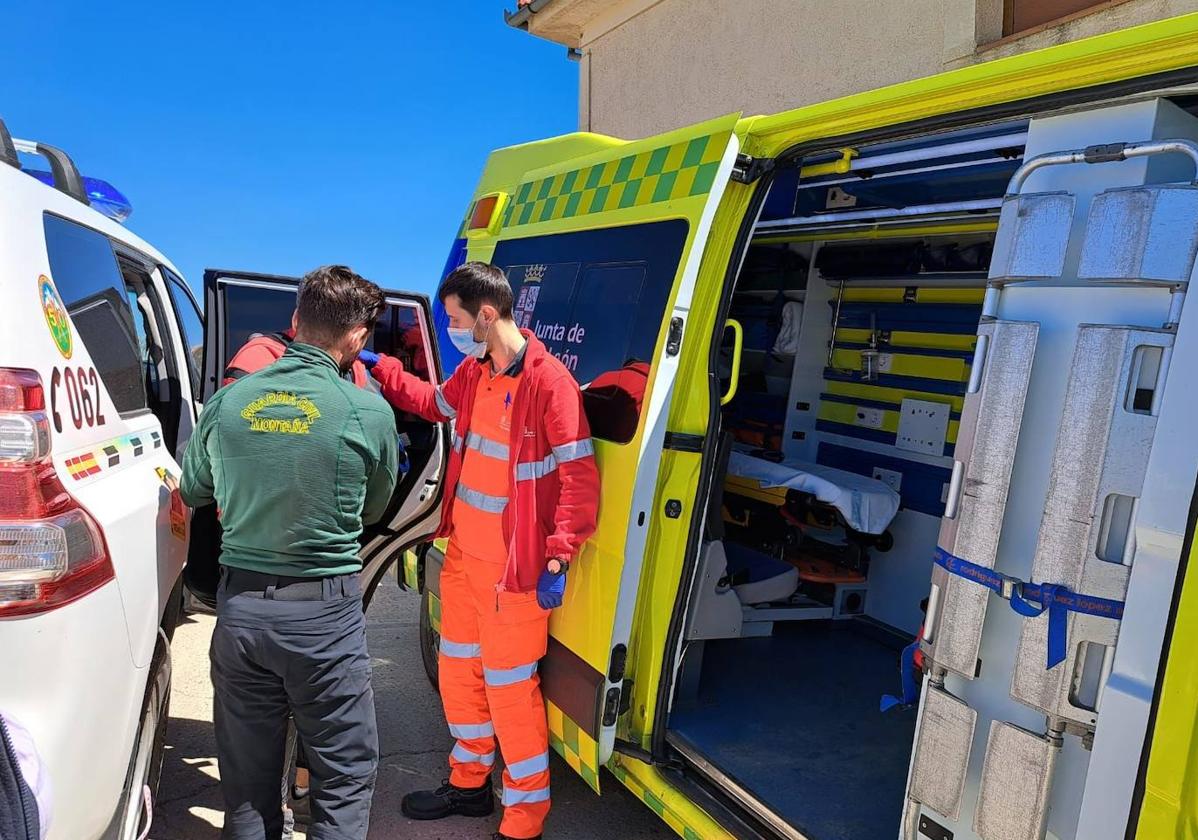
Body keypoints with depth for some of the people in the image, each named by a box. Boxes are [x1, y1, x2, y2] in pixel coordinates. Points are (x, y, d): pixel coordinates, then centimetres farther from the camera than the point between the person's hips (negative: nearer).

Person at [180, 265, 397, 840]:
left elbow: (192, 493, 15)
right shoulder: (368, 413, -11)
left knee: (247, 776, 18)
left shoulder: (226, 402, -2)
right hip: (324, 614, -4)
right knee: (344, 775, 11)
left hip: (239, 605, 4)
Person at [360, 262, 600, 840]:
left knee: (510, 689, 4)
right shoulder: (472, 372, 4)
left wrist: (558, 559, -22)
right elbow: (436, 404, 27)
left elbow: (579, 478, -19)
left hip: (514, 570, -8)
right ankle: (470, 784, 43)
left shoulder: (548, 382, -20)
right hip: (461, 555, 8)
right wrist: (380, 370, 21)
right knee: (457, 672, 21)